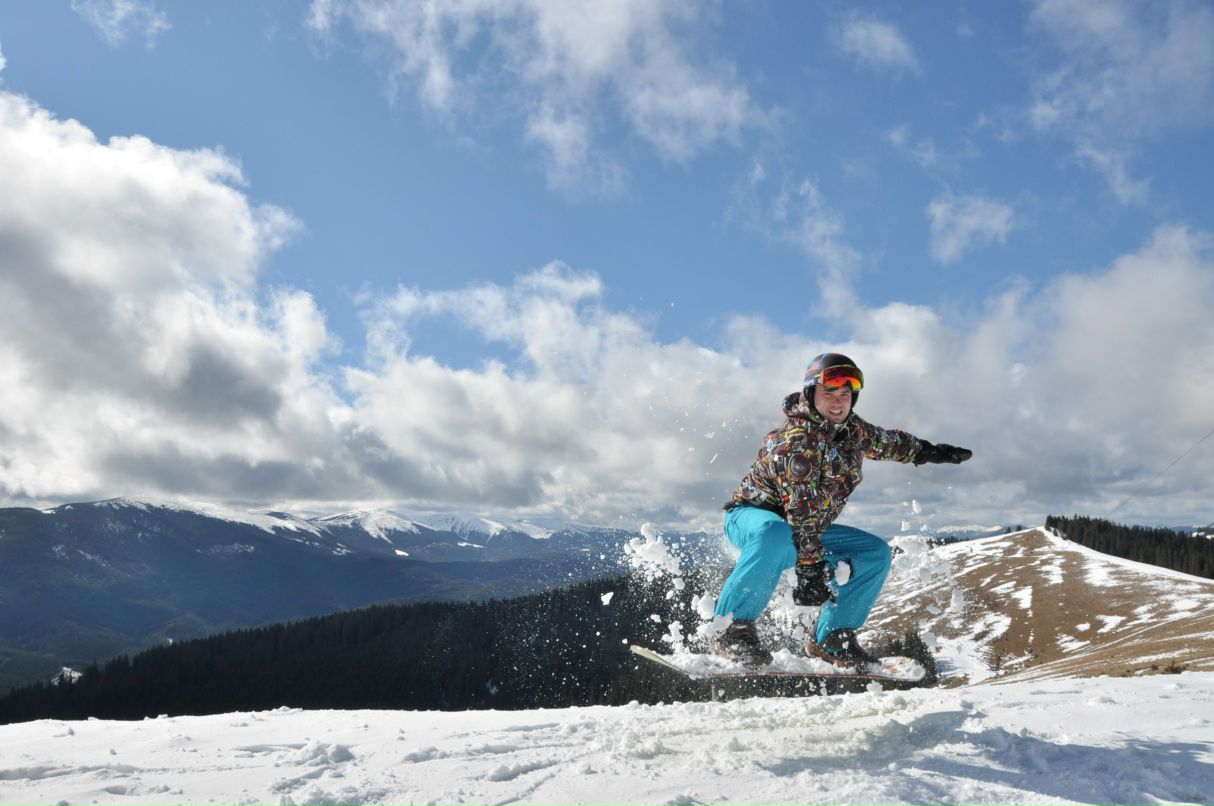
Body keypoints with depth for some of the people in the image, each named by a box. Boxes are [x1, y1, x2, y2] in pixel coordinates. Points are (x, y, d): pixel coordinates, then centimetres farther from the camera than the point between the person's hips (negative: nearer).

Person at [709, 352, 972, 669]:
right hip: (752, 516, -9)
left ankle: (832, 637, 4)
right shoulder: (797, 438, -27)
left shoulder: (851, 430, -1)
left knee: (876, 554, 2)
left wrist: (929, 451, 31)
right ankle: (732, 627, -32)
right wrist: (811, 566, -36)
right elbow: (801, 508, -33)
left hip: (807, 530, 9)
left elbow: (886, 440, 23)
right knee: (776, 536, -43)